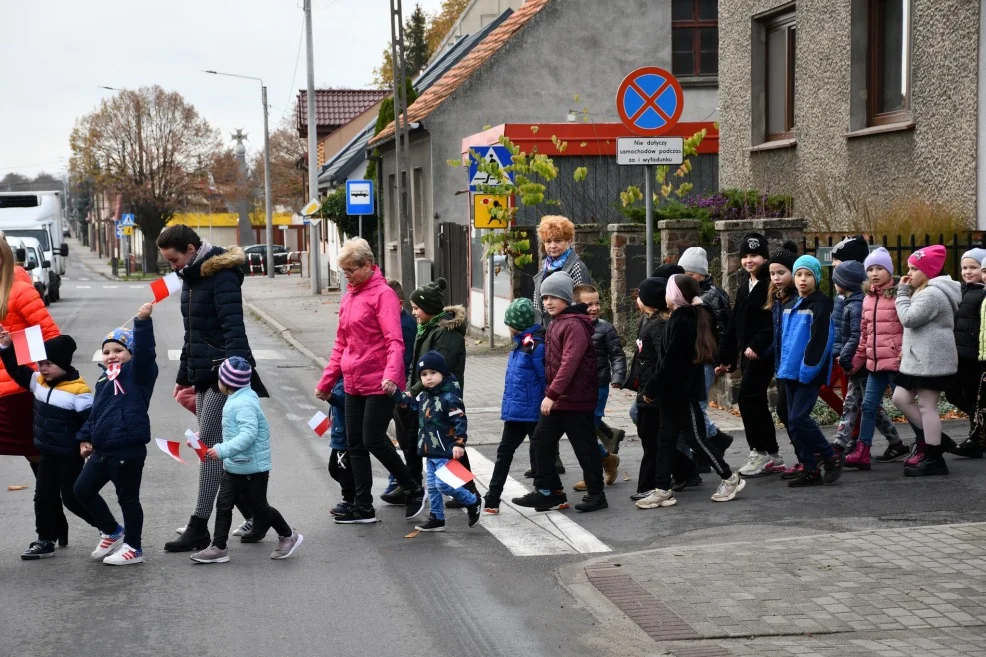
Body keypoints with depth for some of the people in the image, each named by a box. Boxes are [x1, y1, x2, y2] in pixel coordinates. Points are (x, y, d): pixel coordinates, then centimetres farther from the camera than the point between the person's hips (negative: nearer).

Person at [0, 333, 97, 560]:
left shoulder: (78, 390, -20)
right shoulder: (39, 382, 3)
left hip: (70, 455, -7)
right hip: (47, 453, 7)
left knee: (71, 498, 1)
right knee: (44, 497, 10)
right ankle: (45, 541, 19)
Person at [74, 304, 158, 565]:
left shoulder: (137, 373, -8)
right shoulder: (104, 380, 14)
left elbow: (145, 351, -27)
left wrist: (143, 321, -37)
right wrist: (85, 437, 16)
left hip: (128, 451, -9)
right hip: (102, 451, 9)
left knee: (127, 497, 2)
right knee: (83, 489, 16)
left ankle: (133, 548, 17)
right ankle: (112, 532, 31)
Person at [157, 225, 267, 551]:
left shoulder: (221, 276, -14)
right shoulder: (191, 278, 15)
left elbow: (233, 328, -22)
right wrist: (184, 375, 24)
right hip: (204, 375, 9)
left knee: (210, 447, -7)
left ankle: (198, 528, -3)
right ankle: (254, 515, 18)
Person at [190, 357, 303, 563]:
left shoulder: (244, 404, -24)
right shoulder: (237, 399, 8)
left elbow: (248, 434, -34)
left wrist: (222, 450, -38)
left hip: (253, 469, -9)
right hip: (234, 467, 9)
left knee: (259, 507, 5)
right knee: (223, 505, 6)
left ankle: (288, 536, 23)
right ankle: (218, 548, 11)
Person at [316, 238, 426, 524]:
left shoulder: (383, 294, -9)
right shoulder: (349, 296, 14)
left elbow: (395, 340, -19)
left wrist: (391, 374, -34)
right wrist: (326, 381, 20)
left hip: (379, 384, -8)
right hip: (354, 384, 8)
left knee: (373, 440, -8)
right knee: (356, 444, 8)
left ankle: (414, 490, 11)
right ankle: (364, 508, 16)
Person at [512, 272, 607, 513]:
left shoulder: (574, 324, -17)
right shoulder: (556, 323, 14)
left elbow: (569, 363, -25)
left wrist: (552, 393, -28)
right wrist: (550, 394, 16)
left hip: (575, 399, -10)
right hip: (555, 398, 10)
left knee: (584, 446, 1)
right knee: (541, 441, 11)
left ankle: (596, 494, 14)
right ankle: (547, 491, 20)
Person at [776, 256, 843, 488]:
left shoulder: (820, 305, -9)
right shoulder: (791, 306, 15)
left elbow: (821, 340, -16)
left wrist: (808, 369, -19)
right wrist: (783, 368, 14)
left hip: (809, 373, -8)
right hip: (791, 372, 8)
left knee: (799, 418, -15)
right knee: (793, 422, 6)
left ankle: (831, 458, 1)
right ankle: (810, 469, 12)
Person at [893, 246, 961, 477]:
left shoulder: (932, 294, -17)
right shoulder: (925, 292, 19)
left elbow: (908, 318, -21)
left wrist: (902, 293, -11)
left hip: (932, 360, -11)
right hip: (918, 359, 11)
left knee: (926, 405, -6)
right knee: (900, 398, 10)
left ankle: (934, 460, -1)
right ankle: (935, 440, 17)